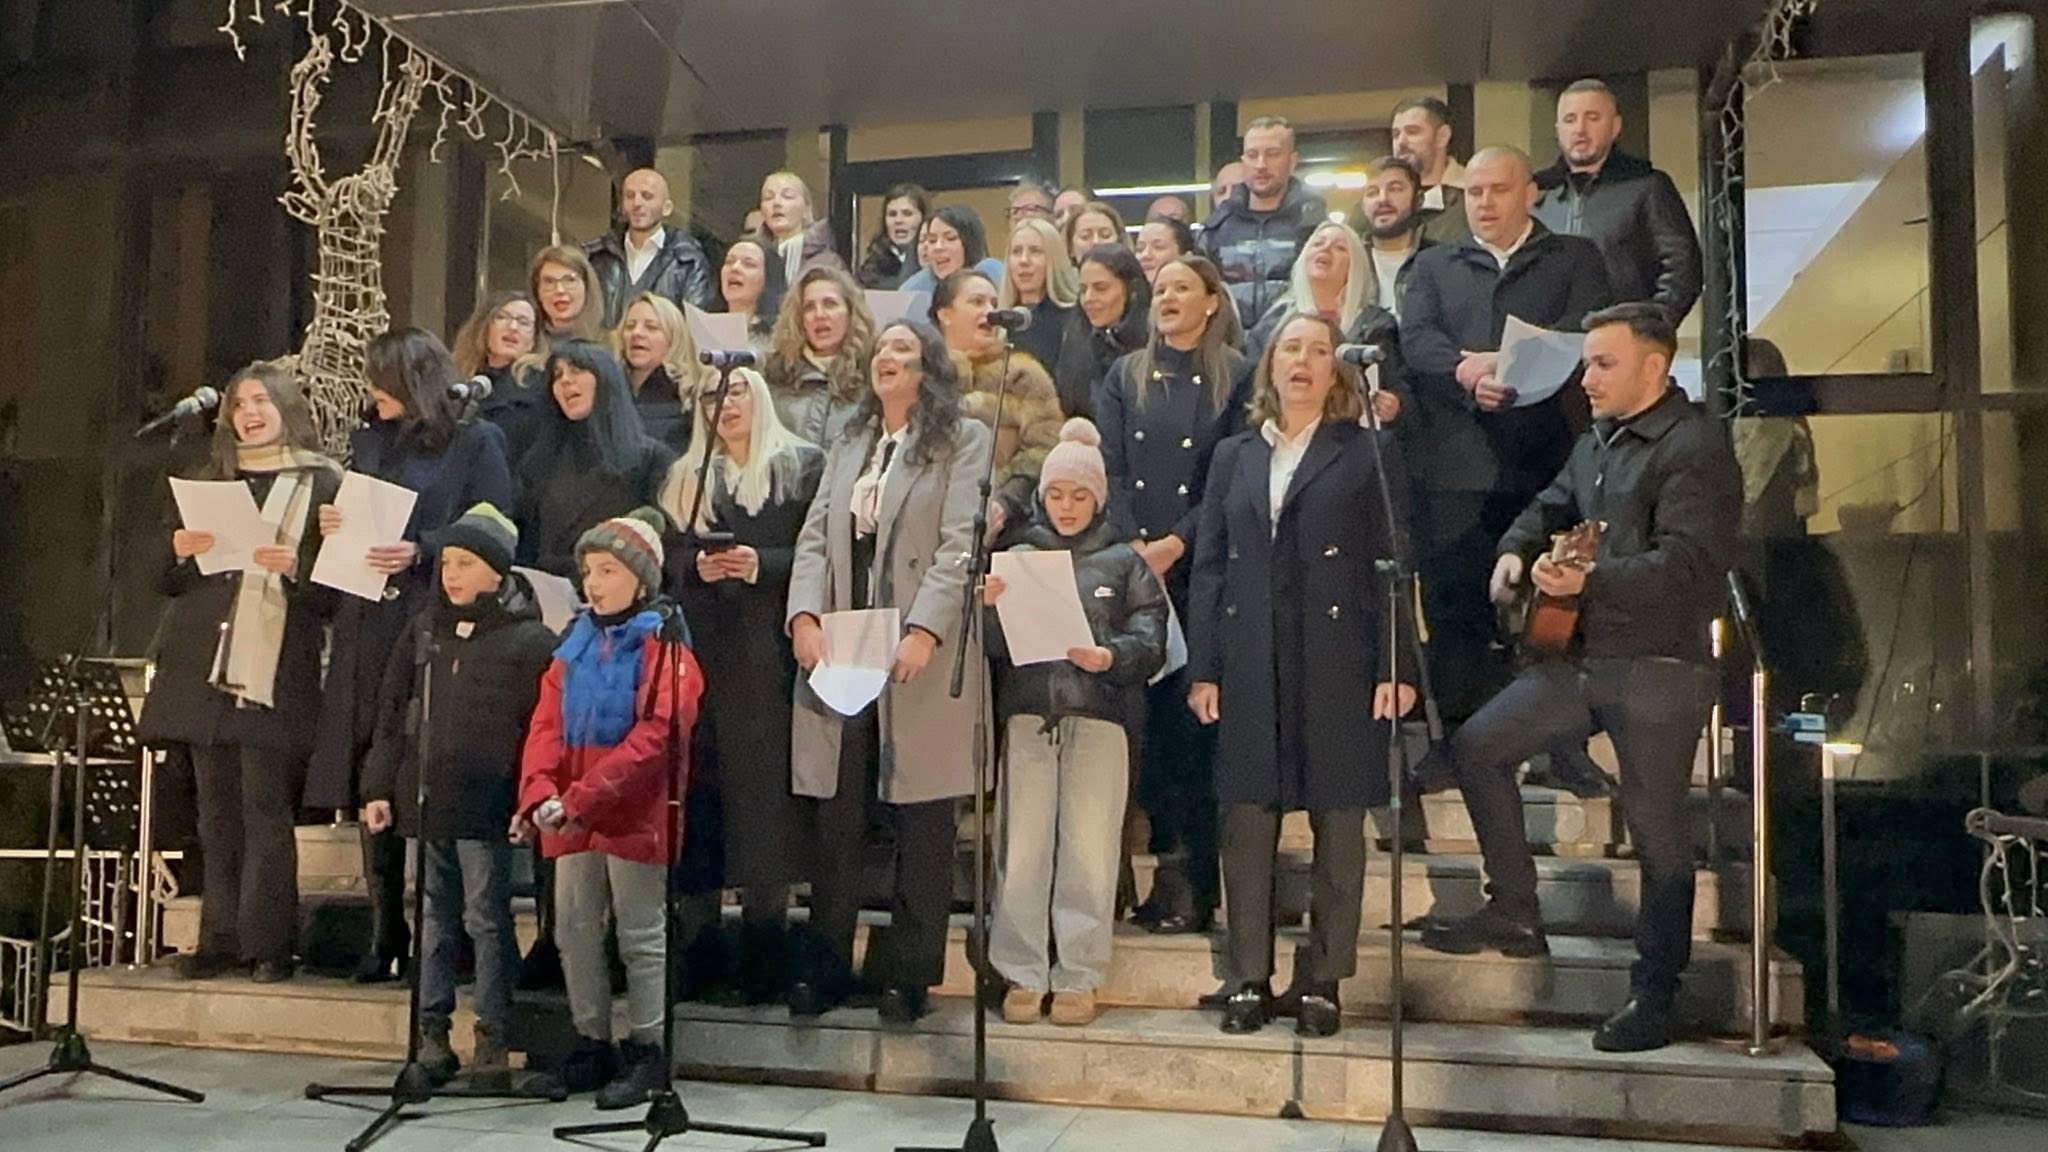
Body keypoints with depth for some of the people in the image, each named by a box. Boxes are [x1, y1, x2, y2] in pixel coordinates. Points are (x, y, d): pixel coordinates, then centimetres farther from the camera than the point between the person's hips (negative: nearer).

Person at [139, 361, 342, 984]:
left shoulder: (323, 483, 4)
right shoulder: (210, 480, 18)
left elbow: (335, 588, 0)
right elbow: (169, 584, 19)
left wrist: (295, 568, -19)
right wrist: (180, 552, -2)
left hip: (276, 669, -5)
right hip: (205, 667, 5)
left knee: (265, 809, -6)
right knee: (216, 810, 7)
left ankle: (267, 944, -1)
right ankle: (219, 940, 13)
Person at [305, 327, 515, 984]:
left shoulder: (475, 442, 1)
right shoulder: (368, 443, 20)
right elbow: (351, 524, 25)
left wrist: (420, 551, -15)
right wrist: (330, 527, 4)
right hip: (367, 632, 6)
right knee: (371, 783, 5)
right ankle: (385, 937, 12)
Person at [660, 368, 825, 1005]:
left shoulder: (801, 465, 8)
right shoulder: (685, 477, 20)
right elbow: (666, 552, 14)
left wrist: (763, 565, -14)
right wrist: (697, 565, -6)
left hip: (767, 653, -3)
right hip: (700, 648, 3)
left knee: (764, 782, -7)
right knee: (701, 781, 0)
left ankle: (762, 953, -2)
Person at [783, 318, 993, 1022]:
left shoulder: (965, 441, 4)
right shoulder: (847, 445, 22)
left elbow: (959, 545, -7)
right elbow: (815, 538, 13)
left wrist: (924, 632, -18)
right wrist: (804, 617, -4)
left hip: (922, 656, -4)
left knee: (921, 823, 1)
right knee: (833, 818, 5)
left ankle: (909, 975, 10)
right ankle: (823, 969, 14)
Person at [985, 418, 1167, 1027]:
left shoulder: (1124, 562, 9)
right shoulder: (1020, 556, 12)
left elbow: (1151, 642, 2)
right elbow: (994, 647, 6)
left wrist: (1111, 657, -17)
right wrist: (992, 607, -14)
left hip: (1098, 720, -1)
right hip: (1028, 718, 1)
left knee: (1089, 850, 0)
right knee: (1024, 847, 1)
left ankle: (1078, 976, 11)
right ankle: (1023, 975, 12)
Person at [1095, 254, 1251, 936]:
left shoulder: (1236, 378, 4)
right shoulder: (1126, 376, 14)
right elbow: (1110, 469, 6)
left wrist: (1176, 543, -11)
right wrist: (1132, 545, -8)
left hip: (1202, 566, -3)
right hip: (1132, 563, 3)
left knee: (1196, 710, -5)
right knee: (1147, 708, 0)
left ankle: (1195, 878, 1)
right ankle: (1169, 863, 9)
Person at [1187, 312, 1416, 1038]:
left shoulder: (1368, 453, 6)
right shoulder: (1234, 457, 15)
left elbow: (1391, 565, 0)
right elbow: (1209, 566, 11)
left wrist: (1395, 667, -9)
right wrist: (1203, 669, 4)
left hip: (1338, 665, -2)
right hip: (1250, 668, 3)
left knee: (1338, 827, 3)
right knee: (1246, 822, 3)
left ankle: (1323, 980, 15)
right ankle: (1250, 979, 14)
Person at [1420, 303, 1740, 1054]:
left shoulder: (1696, 448, -13)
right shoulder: (1597, 442, 15)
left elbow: (1684, 563, -24)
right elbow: (1552, 508, 29)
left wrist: (1588, 581, -35)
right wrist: (1515, 552, 7)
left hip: (1661, 668, -9)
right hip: (1583, 656, 9)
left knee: (1657, 830, -1)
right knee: (1477, 745, 5)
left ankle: (1653, 997, 12)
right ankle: (1514, 913, 15)